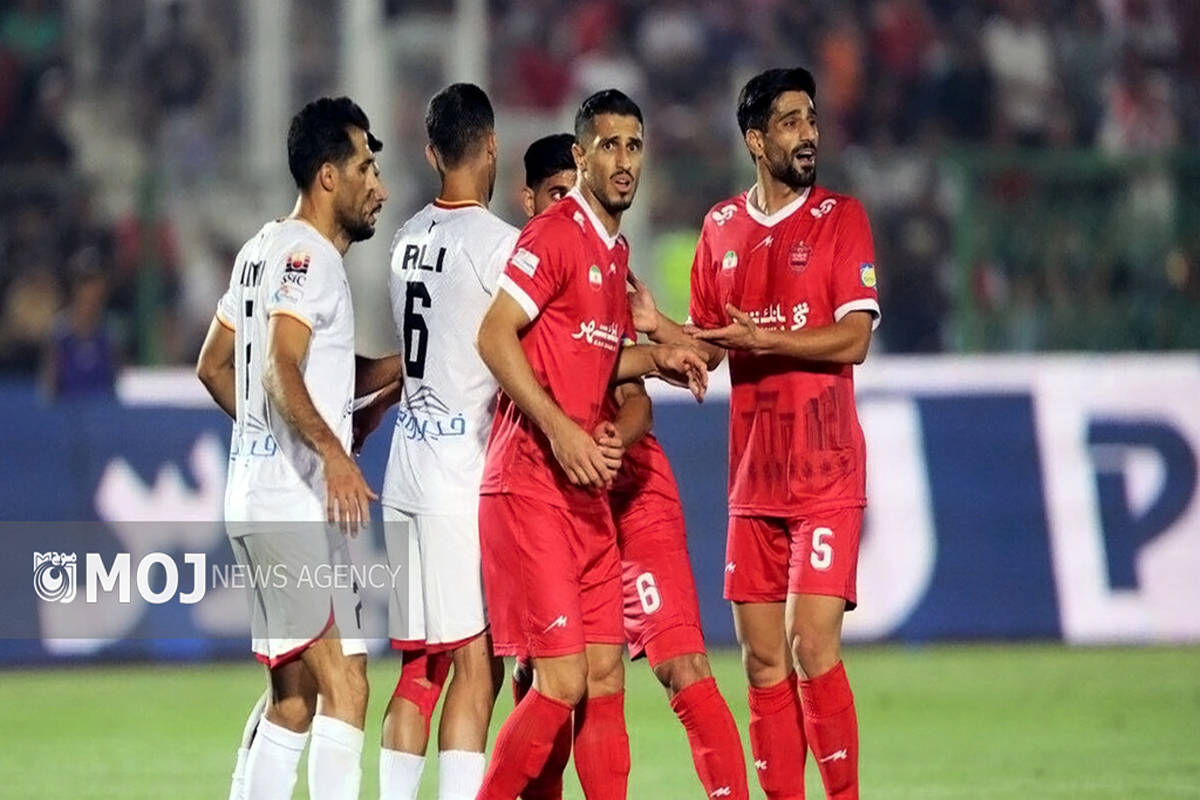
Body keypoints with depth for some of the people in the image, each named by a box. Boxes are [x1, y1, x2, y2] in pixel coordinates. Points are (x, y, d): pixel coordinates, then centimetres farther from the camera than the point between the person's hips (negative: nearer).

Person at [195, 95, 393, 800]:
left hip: (255, 495, 10)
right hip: (297, 501, -10)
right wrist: (332, 452, -37)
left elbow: (215, 366, 27)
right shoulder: (307, 255, -11)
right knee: (345, 685, -14)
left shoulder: (266, 248, 18)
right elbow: (281, 372, -25)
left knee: (292, 695, 14)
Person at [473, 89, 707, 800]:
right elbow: (494, 336, -17)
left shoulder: (617, 253, 17)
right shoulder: (554, 235, -10)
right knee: (563, 681, -12)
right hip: (530, 487, -9)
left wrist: (658, 359, 11)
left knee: (605, 675, 6)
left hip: (586, 492, 9)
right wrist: (560, 429, -22)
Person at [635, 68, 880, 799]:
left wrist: (764, 338, -19)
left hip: (827, 477, -5)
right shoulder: (722, 229, 11)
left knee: (813, 649, -12)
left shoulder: (842, 218, -2)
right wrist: (659, 327, -1)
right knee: (763, 661, 4)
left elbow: (853, 338, -10)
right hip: (754, 482, 5)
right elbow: (708, 345, 17)